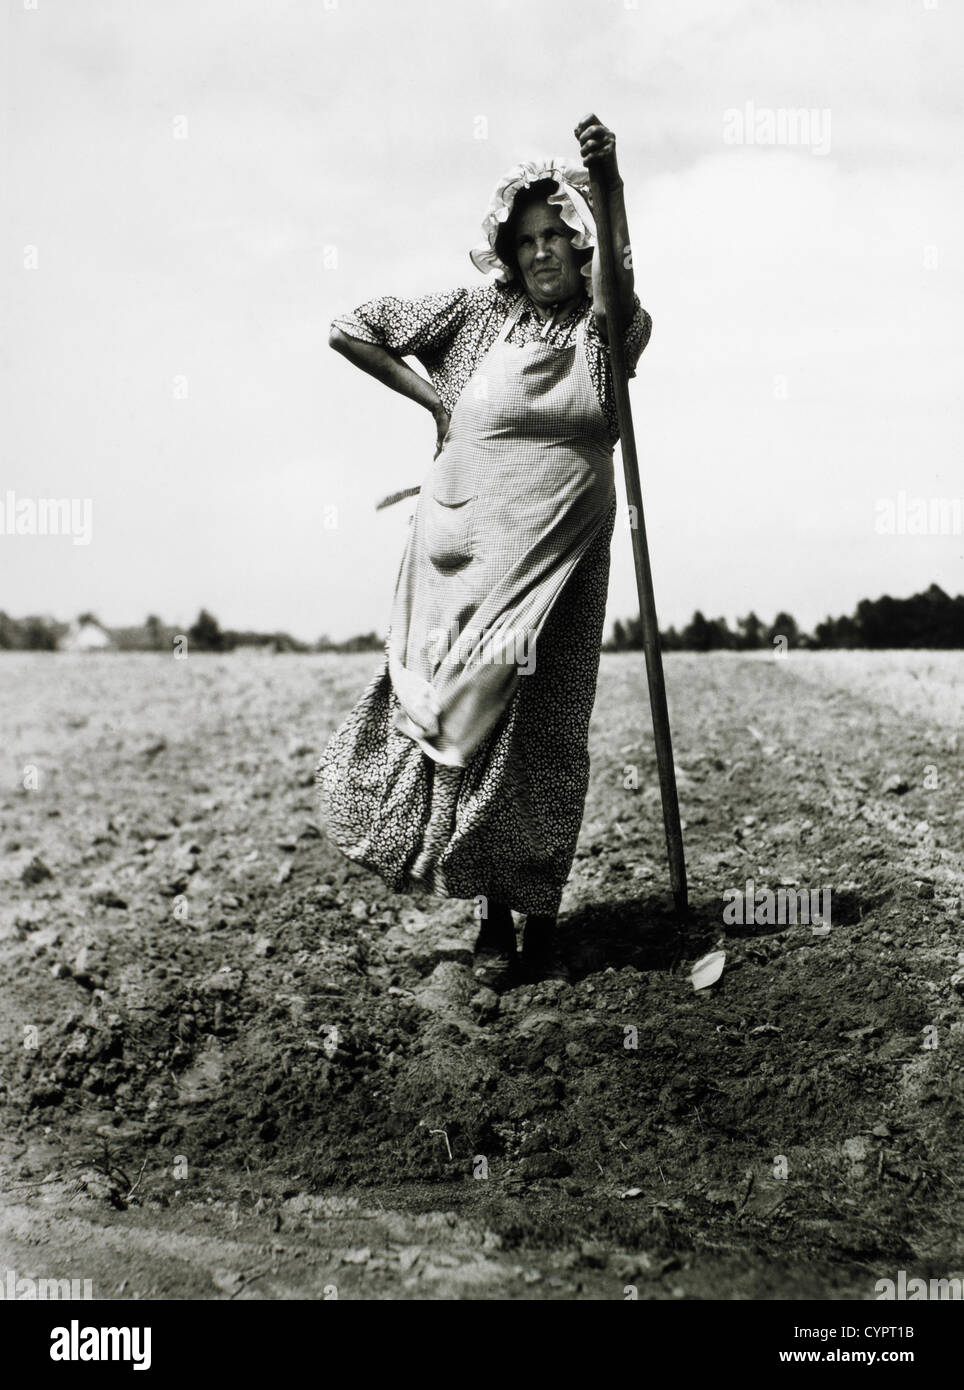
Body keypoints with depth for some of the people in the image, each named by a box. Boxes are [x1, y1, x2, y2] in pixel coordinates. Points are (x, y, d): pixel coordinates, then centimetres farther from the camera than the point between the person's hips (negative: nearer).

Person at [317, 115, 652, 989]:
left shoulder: (607, 330, 1)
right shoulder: (476, 314, 4)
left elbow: (620, 299, -24)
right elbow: (351, 333, 9)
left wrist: (612, 187, -39)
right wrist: (436, 402, 5)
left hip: (561, 555, -1)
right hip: (468, 545, 1)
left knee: (547, 734, 1)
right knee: (469, 717, 1)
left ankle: (541, 918, 13)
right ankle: (494, 917, 14)